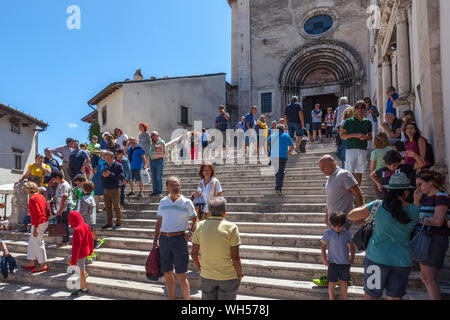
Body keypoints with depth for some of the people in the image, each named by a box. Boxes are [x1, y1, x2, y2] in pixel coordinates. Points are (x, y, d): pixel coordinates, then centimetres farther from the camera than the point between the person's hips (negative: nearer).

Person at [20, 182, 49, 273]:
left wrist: (35, 228, -21)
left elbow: (38, 214, -22)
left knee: (38, 244, -2)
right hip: (44, 221, 10)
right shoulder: (40, 196, 11)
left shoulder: (33, 199, -17)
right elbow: (44, 210, 16)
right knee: (32, 243, 18)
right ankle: (31, 264, 25)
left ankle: (43, 265, 6)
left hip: (39, 223, -10)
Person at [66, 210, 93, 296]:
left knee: (82, 270, 4)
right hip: (86, 250, 9)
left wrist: (74, 260, -19)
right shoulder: (86, 226, 1)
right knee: (69, 260, 22)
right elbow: (90, 239, 12)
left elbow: (76, 246, -24)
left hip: (80, 253, -9)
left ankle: (84, 289, 17)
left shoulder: (77, 230, -25)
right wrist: (90, 251, 24)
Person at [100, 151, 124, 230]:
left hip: (115, 189, -6)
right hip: (106, 189, 6)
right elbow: (102, 178, 17)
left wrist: (110, 174, -19)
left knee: (116, 207, -2)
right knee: (108, 207, 11)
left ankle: (118, 223, 7)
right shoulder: (105, 166, 15)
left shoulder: (118, 166, -4)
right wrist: (103, 176, -6)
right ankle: (109, 223, 20)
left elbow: (120, 176, -15)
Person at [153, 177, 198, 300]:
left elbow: (195, 220, 3)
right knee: (167, 274, 12)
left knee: (181, 276, -4)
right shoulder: (163, 202, 8)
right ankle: (171, 298, 28)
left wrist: (190, 233, -13)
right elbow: (159, 222, 14)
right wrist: (155, 240, 12)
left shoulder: (186, 202, -2)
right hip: (164, 240, 4)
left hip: (179, 239, -4)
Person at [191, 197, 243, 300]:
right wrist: (240, 274, 0)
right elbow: (235, 257, -16)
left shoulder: (200, 226, -4)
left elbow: (193, 253, 1)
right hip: (228, 276, -3)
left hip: (207, 276, 3)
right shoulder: (231, 227, -14)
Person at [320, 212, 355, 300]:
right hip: (332, 262, -2)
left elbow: (352, 246, 11)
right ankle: (331, 299, 15)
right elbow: (323, 247, -2)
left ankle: (344, 299, 24)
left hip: (345, 263, 2)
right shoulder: (328, 233, -8)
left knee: (343, 282, 11)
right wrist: (324, 260, -5)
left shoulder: (347, 233, -2)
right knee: (332, 283, 2)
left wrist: (352, 259, 9)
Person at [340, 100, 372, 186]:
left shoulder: (368, 122, 12)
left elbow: (370, 137, 18)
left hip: (363, 149, 3)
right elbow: (342, 135, -1)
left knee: (359, 173, 8)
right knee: (350, 173, -6)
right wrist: (355, 135, -11)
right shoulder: (349, 121, 2)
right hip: (351, 149, -3)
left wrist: (365, 137, -5)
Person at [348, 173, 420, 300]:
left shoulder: (378, 205, -11)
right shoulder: (414, 211, -5)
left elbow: (351, 215, -6)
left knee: (370, 296, 12)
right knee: (395, 297, 16)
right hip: (402, 260, 2)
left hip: (377, 258, -2)